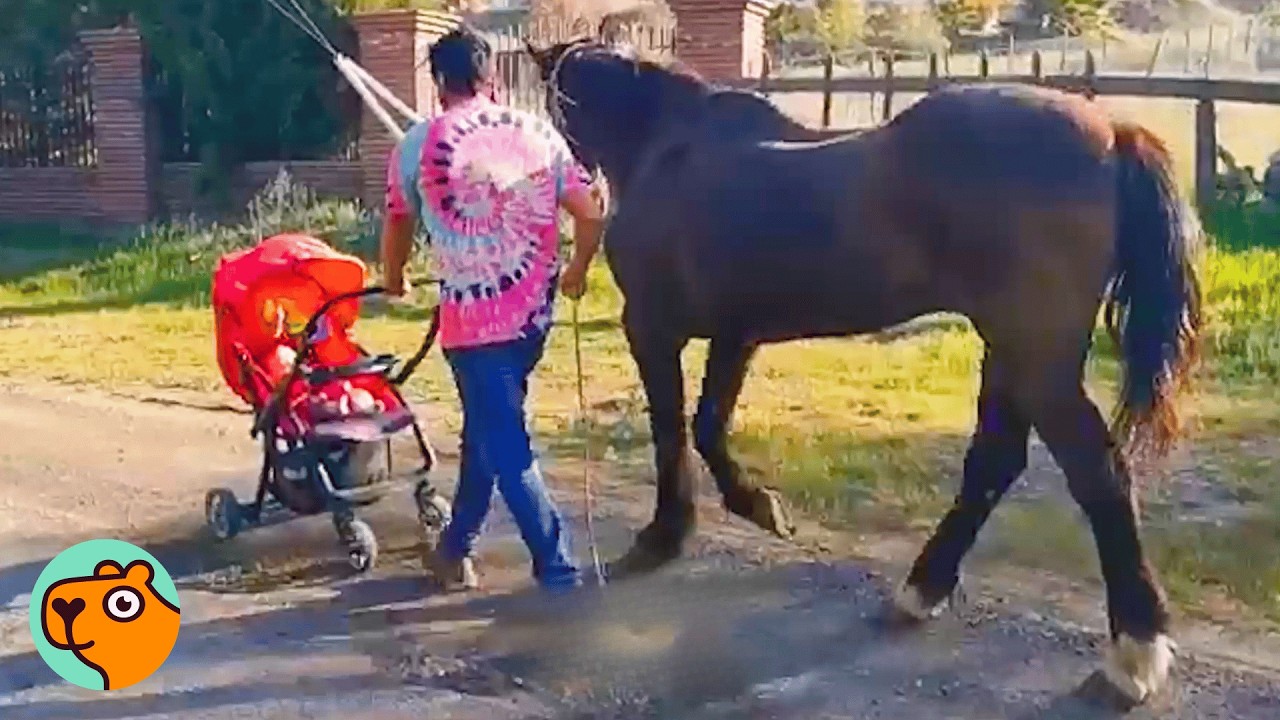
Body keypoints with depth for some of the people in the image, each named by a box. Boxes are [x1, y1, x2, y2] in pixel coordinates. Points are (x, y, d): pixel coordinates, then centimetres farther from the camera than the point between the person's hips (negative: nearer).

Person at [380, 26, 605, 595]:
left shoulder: (417, 145, -2)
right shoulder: (538, 133, 3)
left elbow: (398, 227, 12)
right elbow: (591, 216, 2)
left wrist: (394, 280, 32)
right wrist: (576, 271, 21)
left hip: (471, 316, -4)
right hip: (533, 311, 4)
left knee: (506, 449, 4)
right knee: (486, 431, 19)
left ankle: (557, 566, 4)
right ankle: (454, 549, 33)